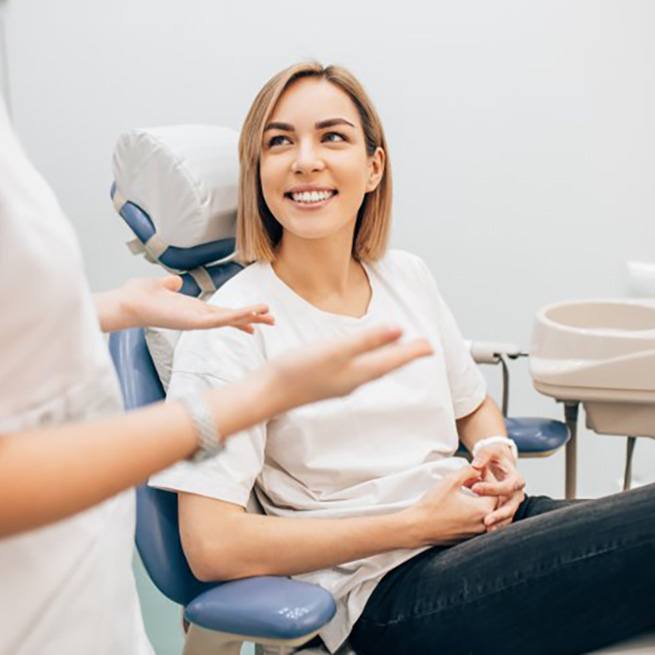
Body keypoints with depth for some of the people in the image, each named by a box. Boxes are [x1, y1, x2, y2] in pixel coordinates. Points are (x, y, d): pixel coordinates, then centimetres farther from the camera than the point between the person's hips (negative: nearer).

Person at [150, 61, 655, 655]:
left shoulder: (407, 277, 10)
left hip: (482, 520, 7)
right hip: (383, 590, -6)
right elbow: (212, 547, -16)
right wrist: (416, 524, -14)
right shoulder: (229, 331, -9)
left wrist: (498, 453, 0)